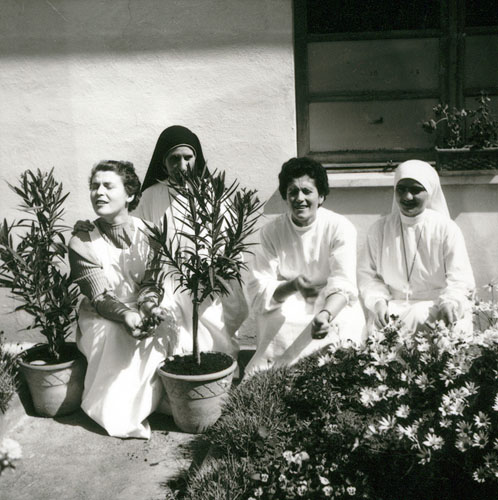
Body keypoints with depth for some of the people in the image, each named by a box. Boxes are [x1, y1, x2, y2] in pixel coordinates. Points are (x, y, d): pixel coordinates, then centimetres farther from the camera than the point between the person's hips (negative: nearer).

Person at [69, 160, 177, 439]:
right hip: (103, 320, -2)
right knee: (118, 340, -32)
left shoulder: (147, 233, -1)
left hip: (145, 313, 2)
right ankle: (124, 416, -10)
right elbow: (100, 298, -16)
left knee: (166, 332, -27)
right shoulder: (82, 243, -7)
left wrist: (152, 307, -30)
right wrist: (126, 315, -37)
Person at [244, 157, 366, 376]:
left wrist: (325, 315, -40)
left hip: (334, 310, -1)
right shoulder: (271, 232, -1)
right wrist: (292, 286, -30)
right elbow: (257, 290, -9)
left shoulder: (340, 228, -7)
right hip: (287, 317, 1)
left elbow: (343, 284, -18)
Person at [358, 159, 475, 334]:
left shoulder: (447, 229, 0)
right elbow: (368, 274, 6)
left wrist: (450, 303, -24)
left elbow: (459, 279, -3)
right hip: (394, 304, 1)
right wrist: (378, 301, -14)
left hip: (436, 305, -1)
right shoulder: (379, 229, 7)